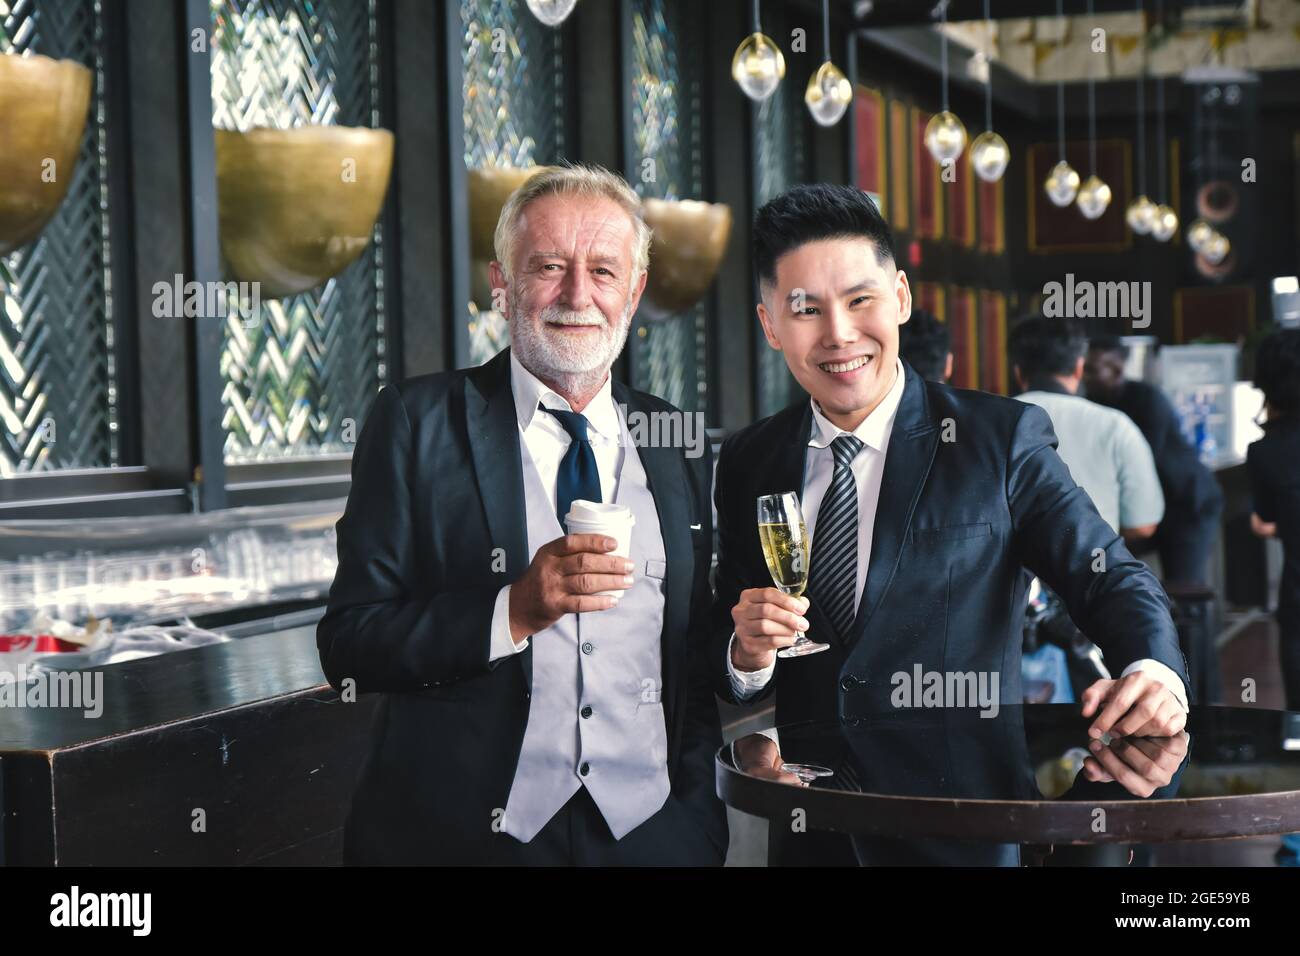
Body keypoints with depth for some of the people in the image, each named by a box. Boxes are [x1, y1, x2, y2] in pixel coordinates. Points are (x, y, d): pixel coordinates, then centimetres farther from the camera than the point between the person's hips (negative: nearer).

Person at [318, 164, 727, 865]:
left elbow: (702, 650, 12)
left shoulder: (679, 445, 9)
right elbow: (347, 644, -9)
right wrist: (515, 611, -21)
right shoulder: (417, 422, -3)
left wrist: (697, 816, 0)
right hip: (460, 833, -2)